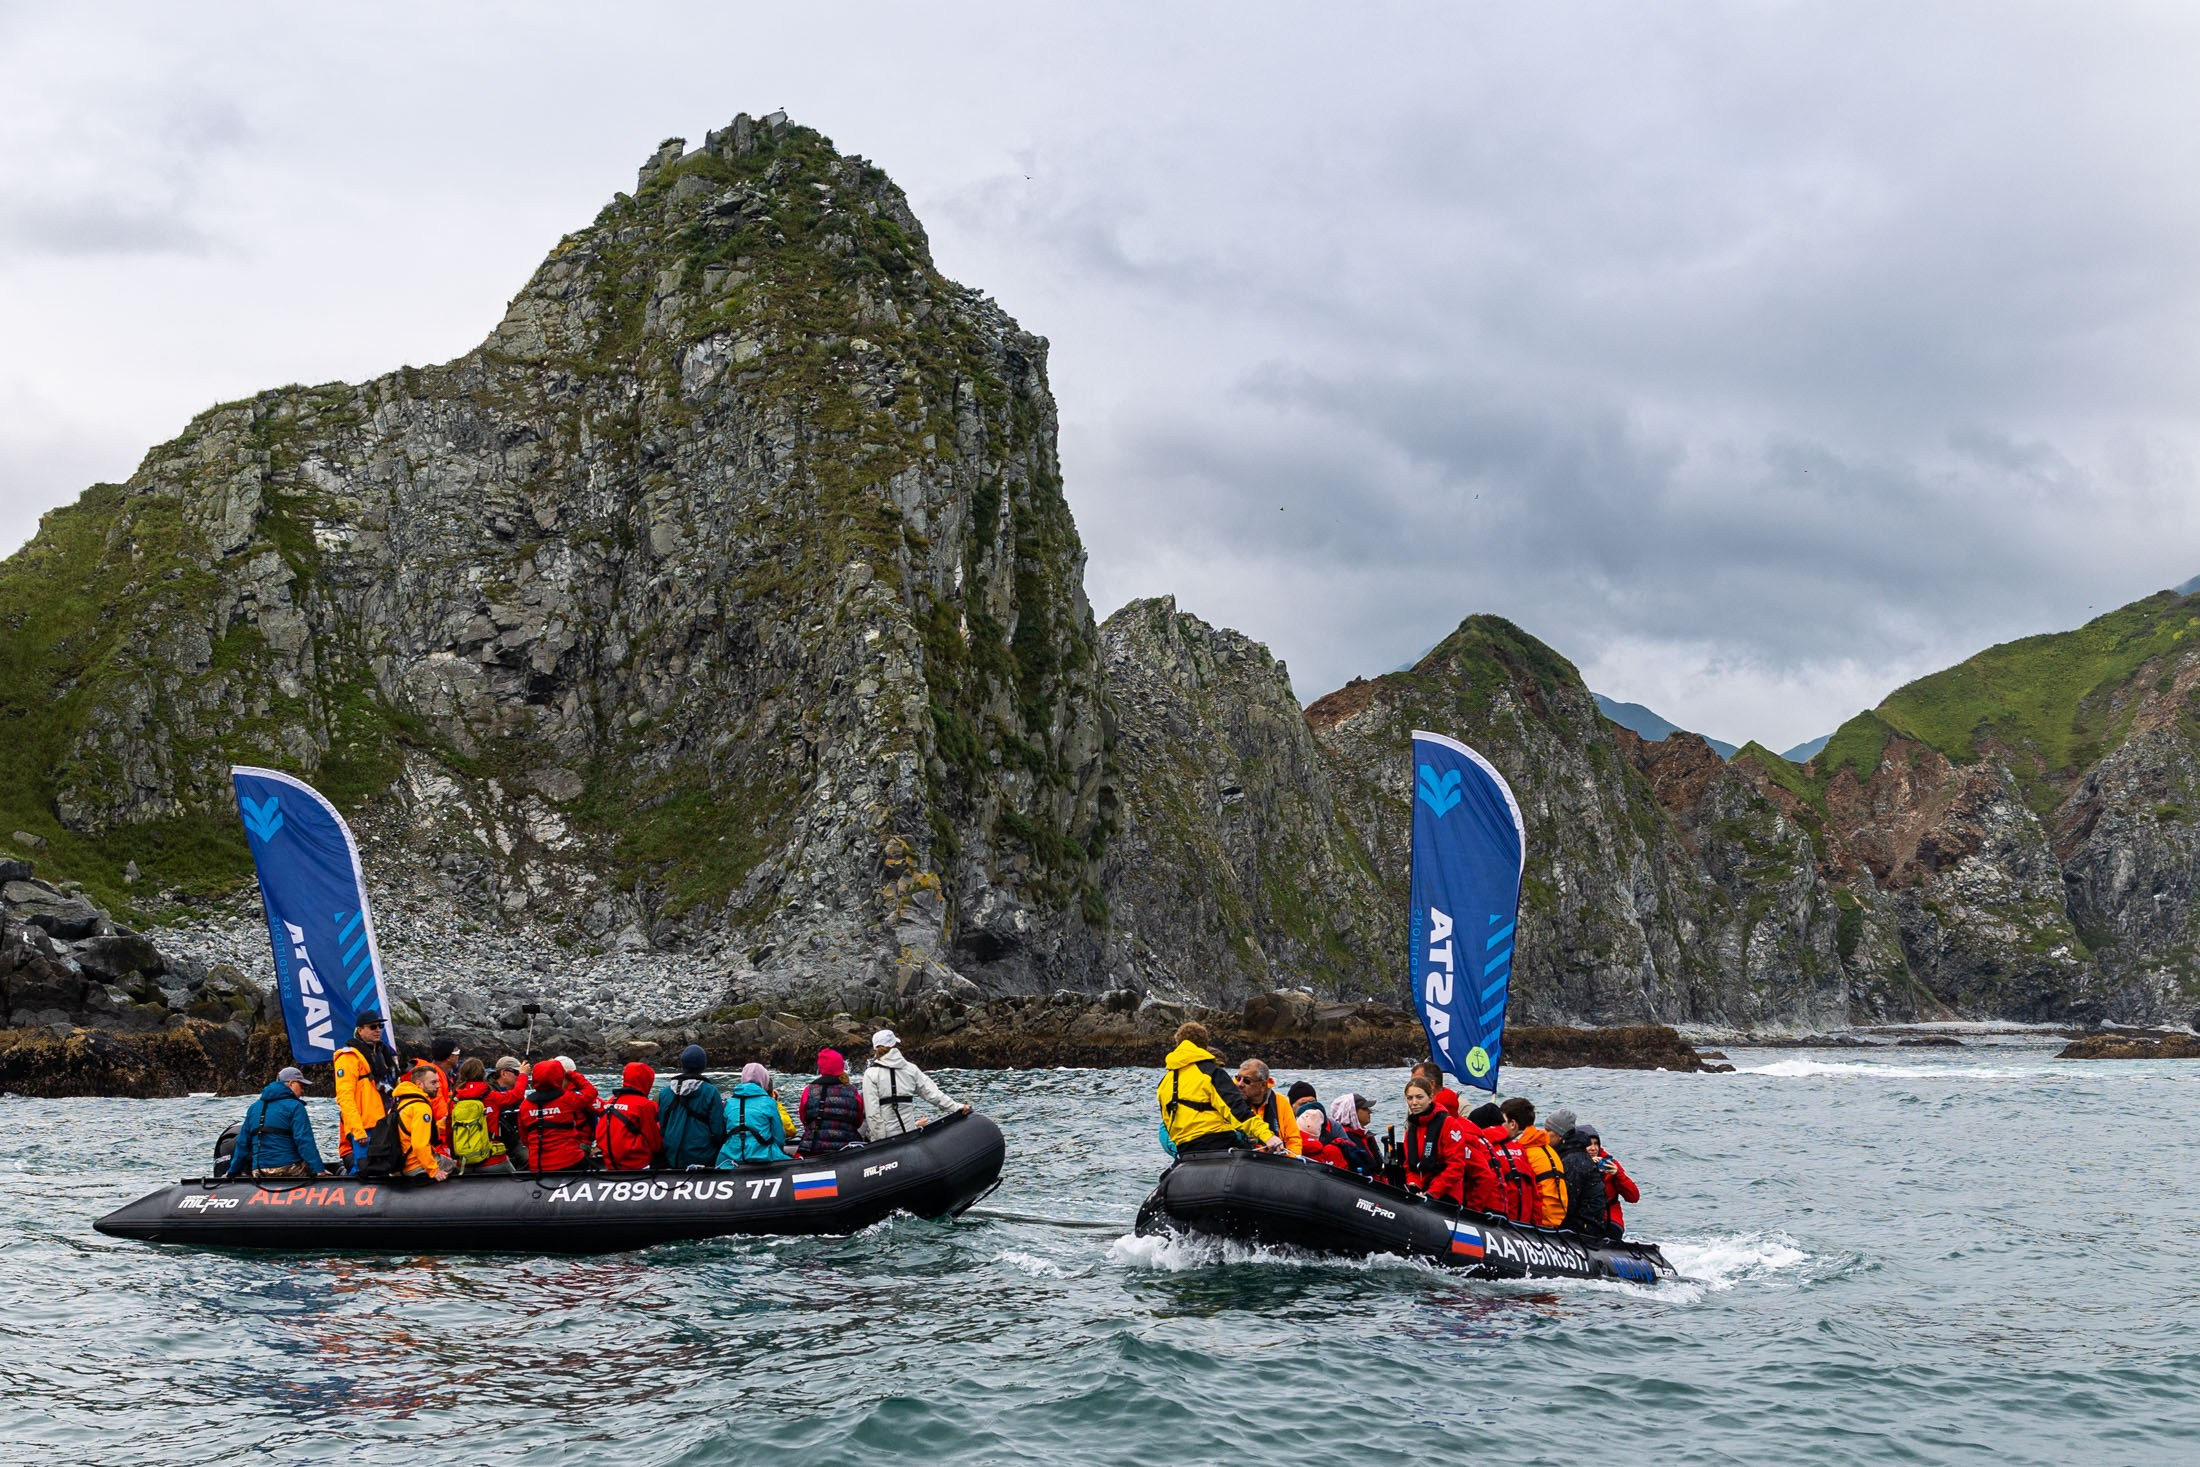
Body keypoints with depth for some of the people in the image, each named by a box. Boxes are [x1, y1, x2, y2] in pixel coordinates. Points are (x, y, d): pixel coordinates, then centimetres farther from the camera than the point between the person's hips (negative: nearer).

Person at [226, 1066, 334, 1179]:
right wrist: (319, 1170, -18)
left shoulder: (253, 1107, 17)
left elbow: (242, 1143, 18)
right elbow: (304, 1141, -14)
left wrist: (233, 1172, 25)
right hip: (289, 1169, -6)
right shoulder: (295, 1107, -3)